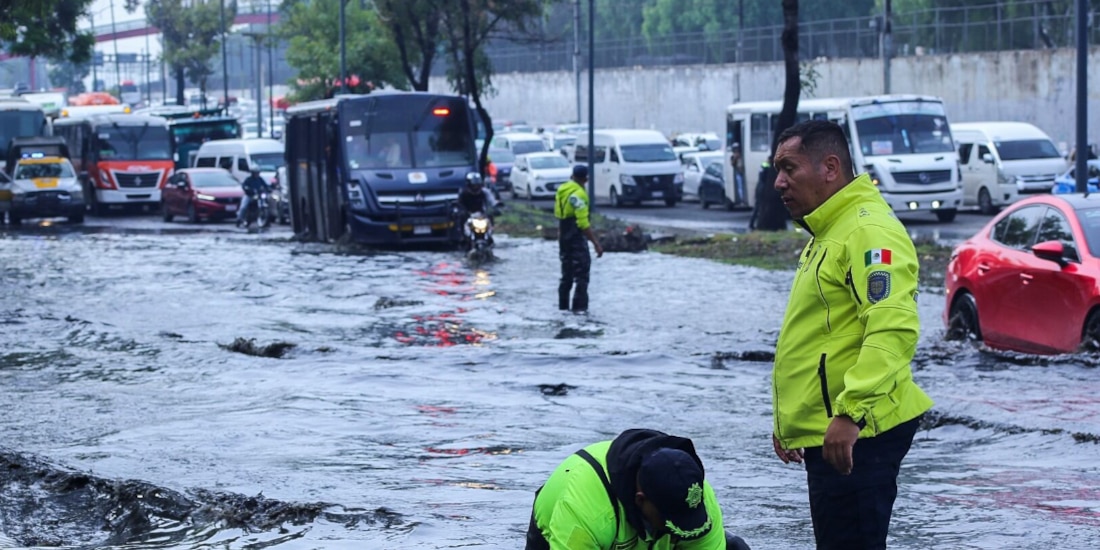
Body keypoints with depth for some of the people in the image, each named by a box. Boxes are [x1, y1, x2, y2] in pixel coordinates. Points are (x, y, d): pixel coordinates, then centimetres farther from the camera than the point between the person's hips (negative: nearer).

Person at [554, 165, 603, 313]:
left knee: (567, 273, 17)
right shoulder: (578, 194, -19)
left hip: (564, 235, 9)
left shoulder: (562, 190, 8)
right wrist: (596, 243, -23)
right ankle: (579, 306, -10)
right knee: (582, 273, -5)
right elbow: (583, 223, -24)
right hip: (576, 237, -9)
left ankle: (563, 305, 22)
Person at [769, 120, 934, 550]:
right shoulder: (826, 235, 21)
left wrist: (851, 411, -32)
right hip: (825, 433, 11)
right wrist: (788, 416, 27)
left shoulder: (869, 231, -14)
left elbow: (893, 330, -26)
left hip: (854, 434, -11)